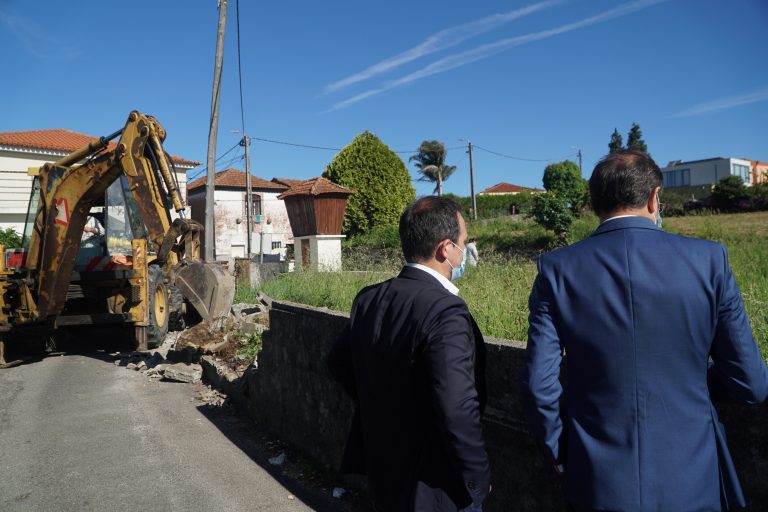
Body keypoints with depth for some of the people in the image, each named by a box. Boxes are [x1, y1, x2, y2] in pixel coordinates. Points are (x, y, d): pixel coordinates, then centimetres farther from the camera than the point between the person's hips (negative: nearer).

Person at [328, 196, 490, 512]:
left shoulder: (368, 299, -5)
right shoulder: (446, 312, -27)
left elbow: (339, 364, 8)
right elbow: (458, 412, -31)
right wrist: (478, 479, -14)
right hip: (433, 486, -6)